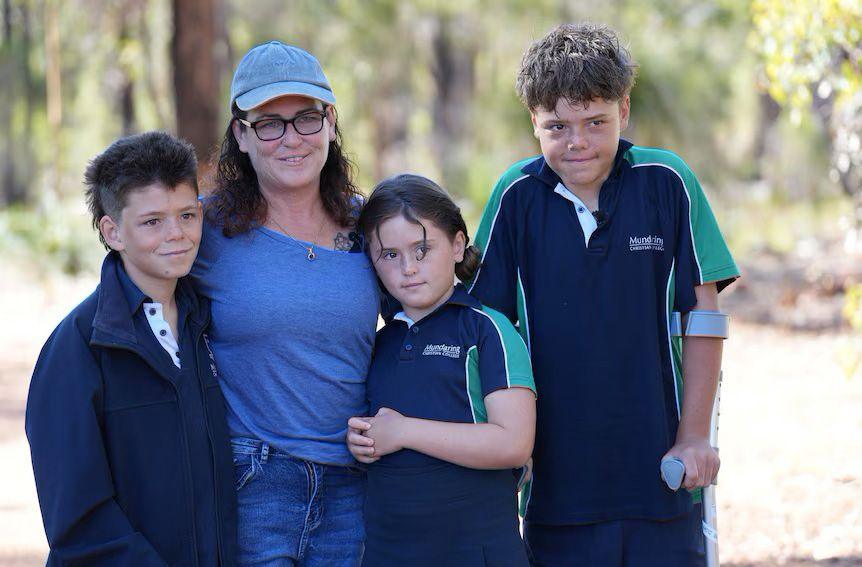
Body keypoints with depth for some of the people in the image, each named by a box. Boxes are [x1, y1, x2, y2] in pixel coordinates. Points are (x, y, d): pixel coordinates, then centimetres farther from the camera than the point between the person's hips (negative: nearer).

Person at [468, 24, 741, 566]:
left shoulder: (667, 182, -4)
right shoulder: (518, 196, -2)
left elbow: (704, 313, 0)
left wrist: (694, 436, -1)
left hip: (660, 469, 0)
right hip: (556, 472, 1)